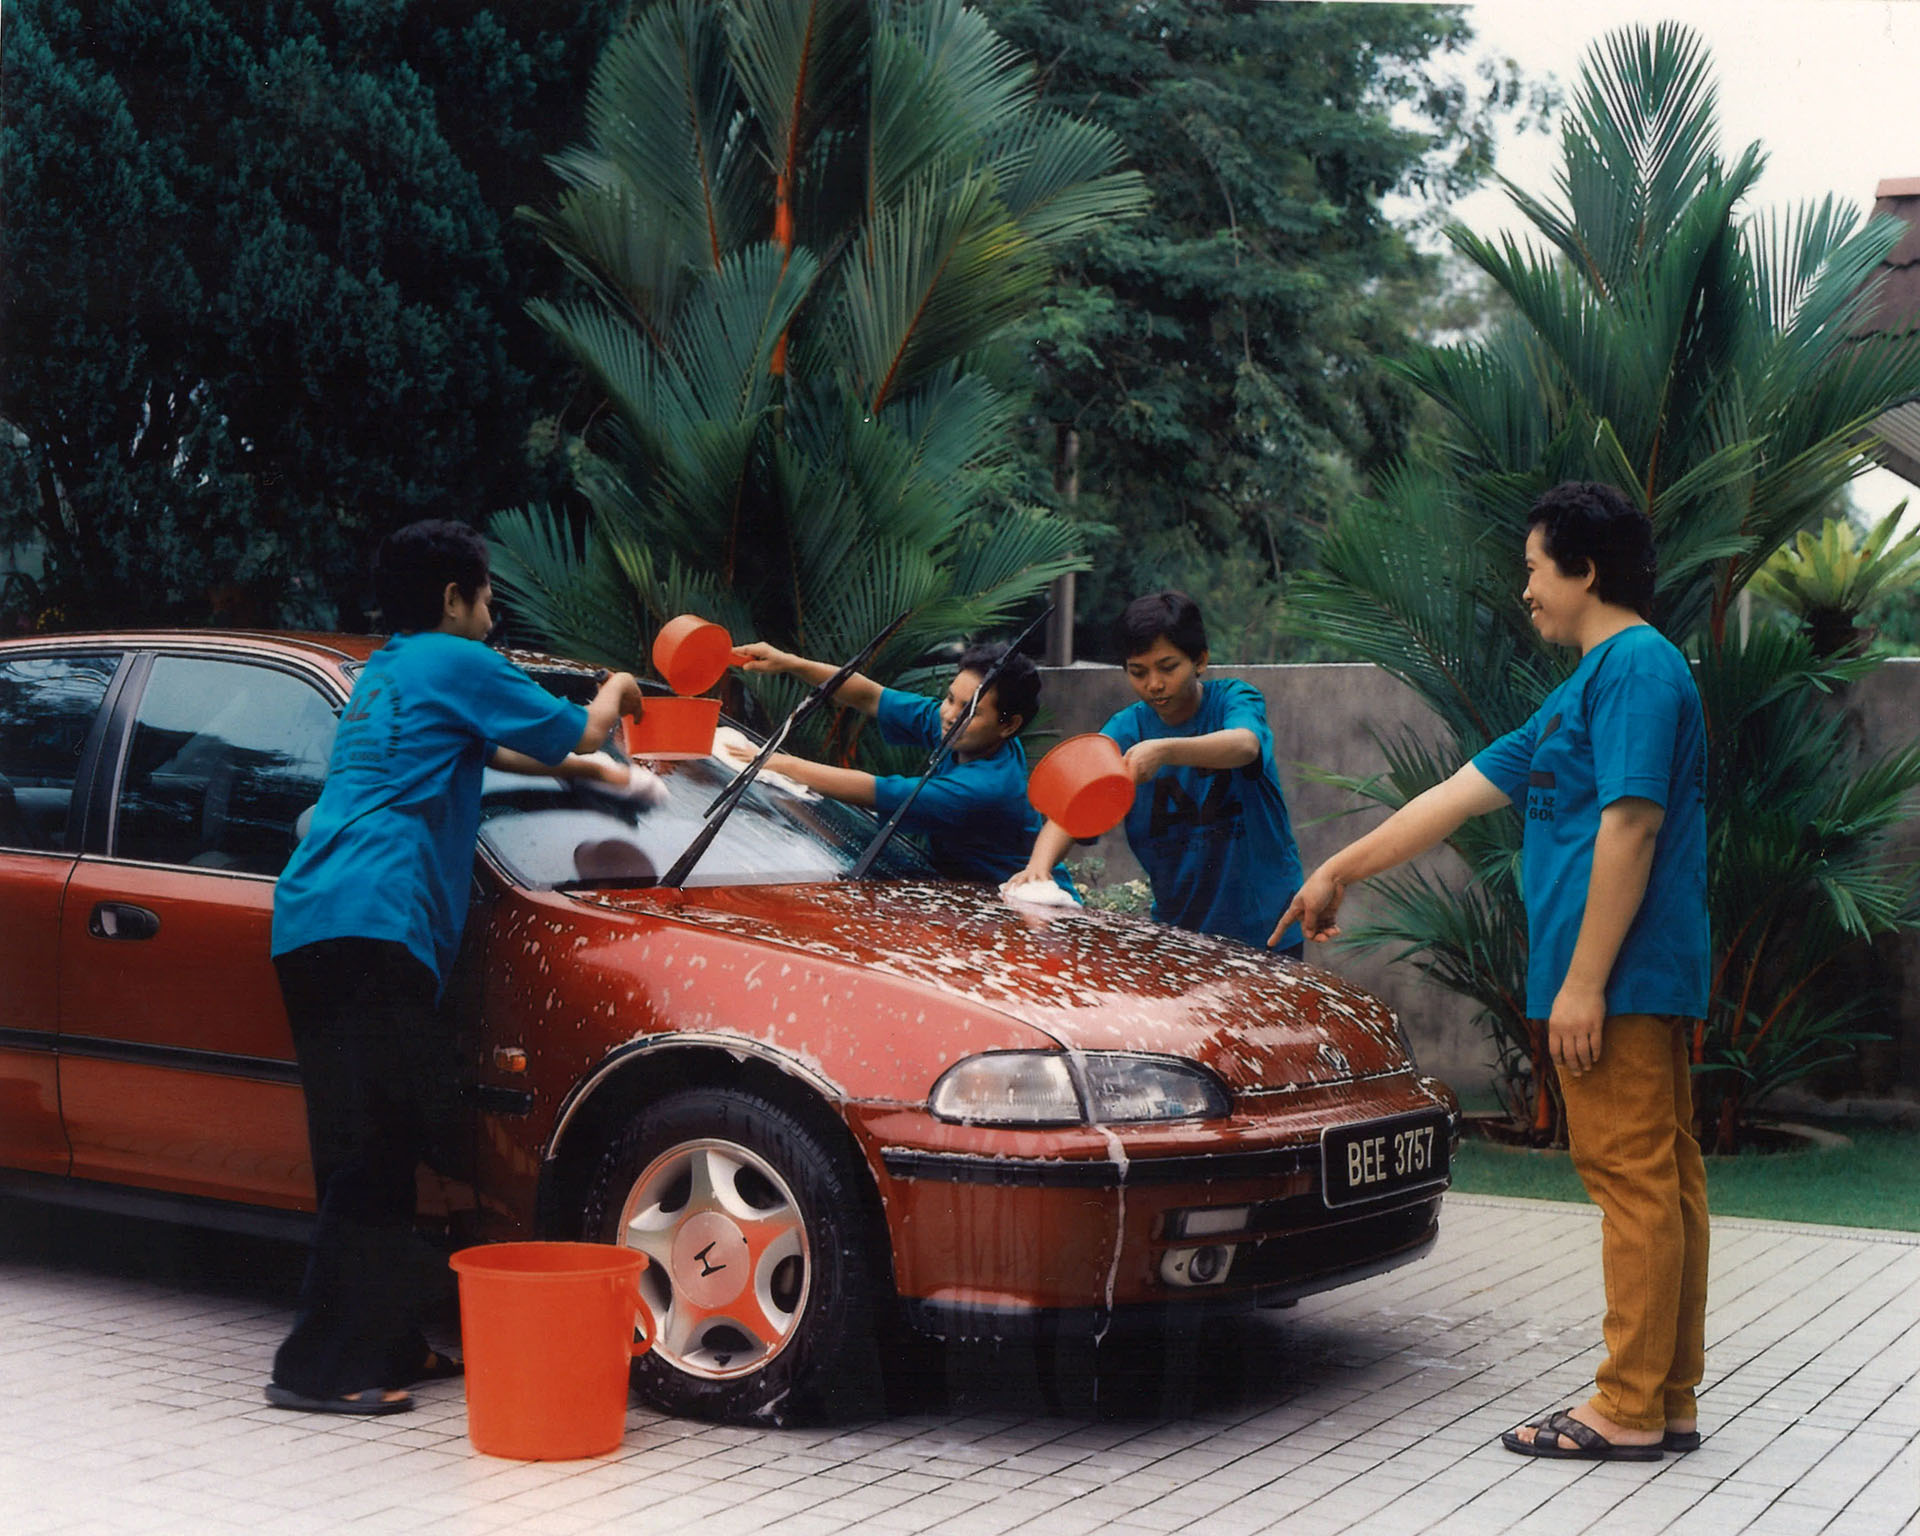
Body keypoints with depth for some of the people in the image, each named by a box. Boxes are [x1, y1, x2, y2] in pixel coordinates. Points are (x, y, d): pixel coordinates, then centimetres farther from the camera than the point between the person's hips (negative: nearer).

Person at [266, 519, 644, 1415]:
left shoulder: (384, 674, 29)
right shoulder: (453, 662, 2)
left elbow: (489, 748, 42)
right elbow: (571, 733, 8)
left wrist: (588, 769, 48)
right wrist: (613, 694, 28)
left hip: (311, 927, 10)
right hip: (372, 923, -10)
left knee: (371, 1153, 12)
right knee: (374, 1154, -11)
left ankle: (388, 1347, 17)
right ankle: (320, 1368, -12)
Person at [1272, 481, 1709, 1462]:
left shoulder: (1635, 666, -9)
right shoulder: (1588, 686, 23)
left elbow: (1630, 827, -18)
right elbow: (1459, 795, 27)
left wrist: (1583, 981, -21)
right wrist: (1340, 871, 29)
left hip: (1620, 978, -10)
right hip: (1642, 983, 10)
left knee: (1636, 1180, -7)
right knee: (1659, 1181, 9)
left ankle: (1628, 1412, -4)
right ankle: (1668, 1403, 13)